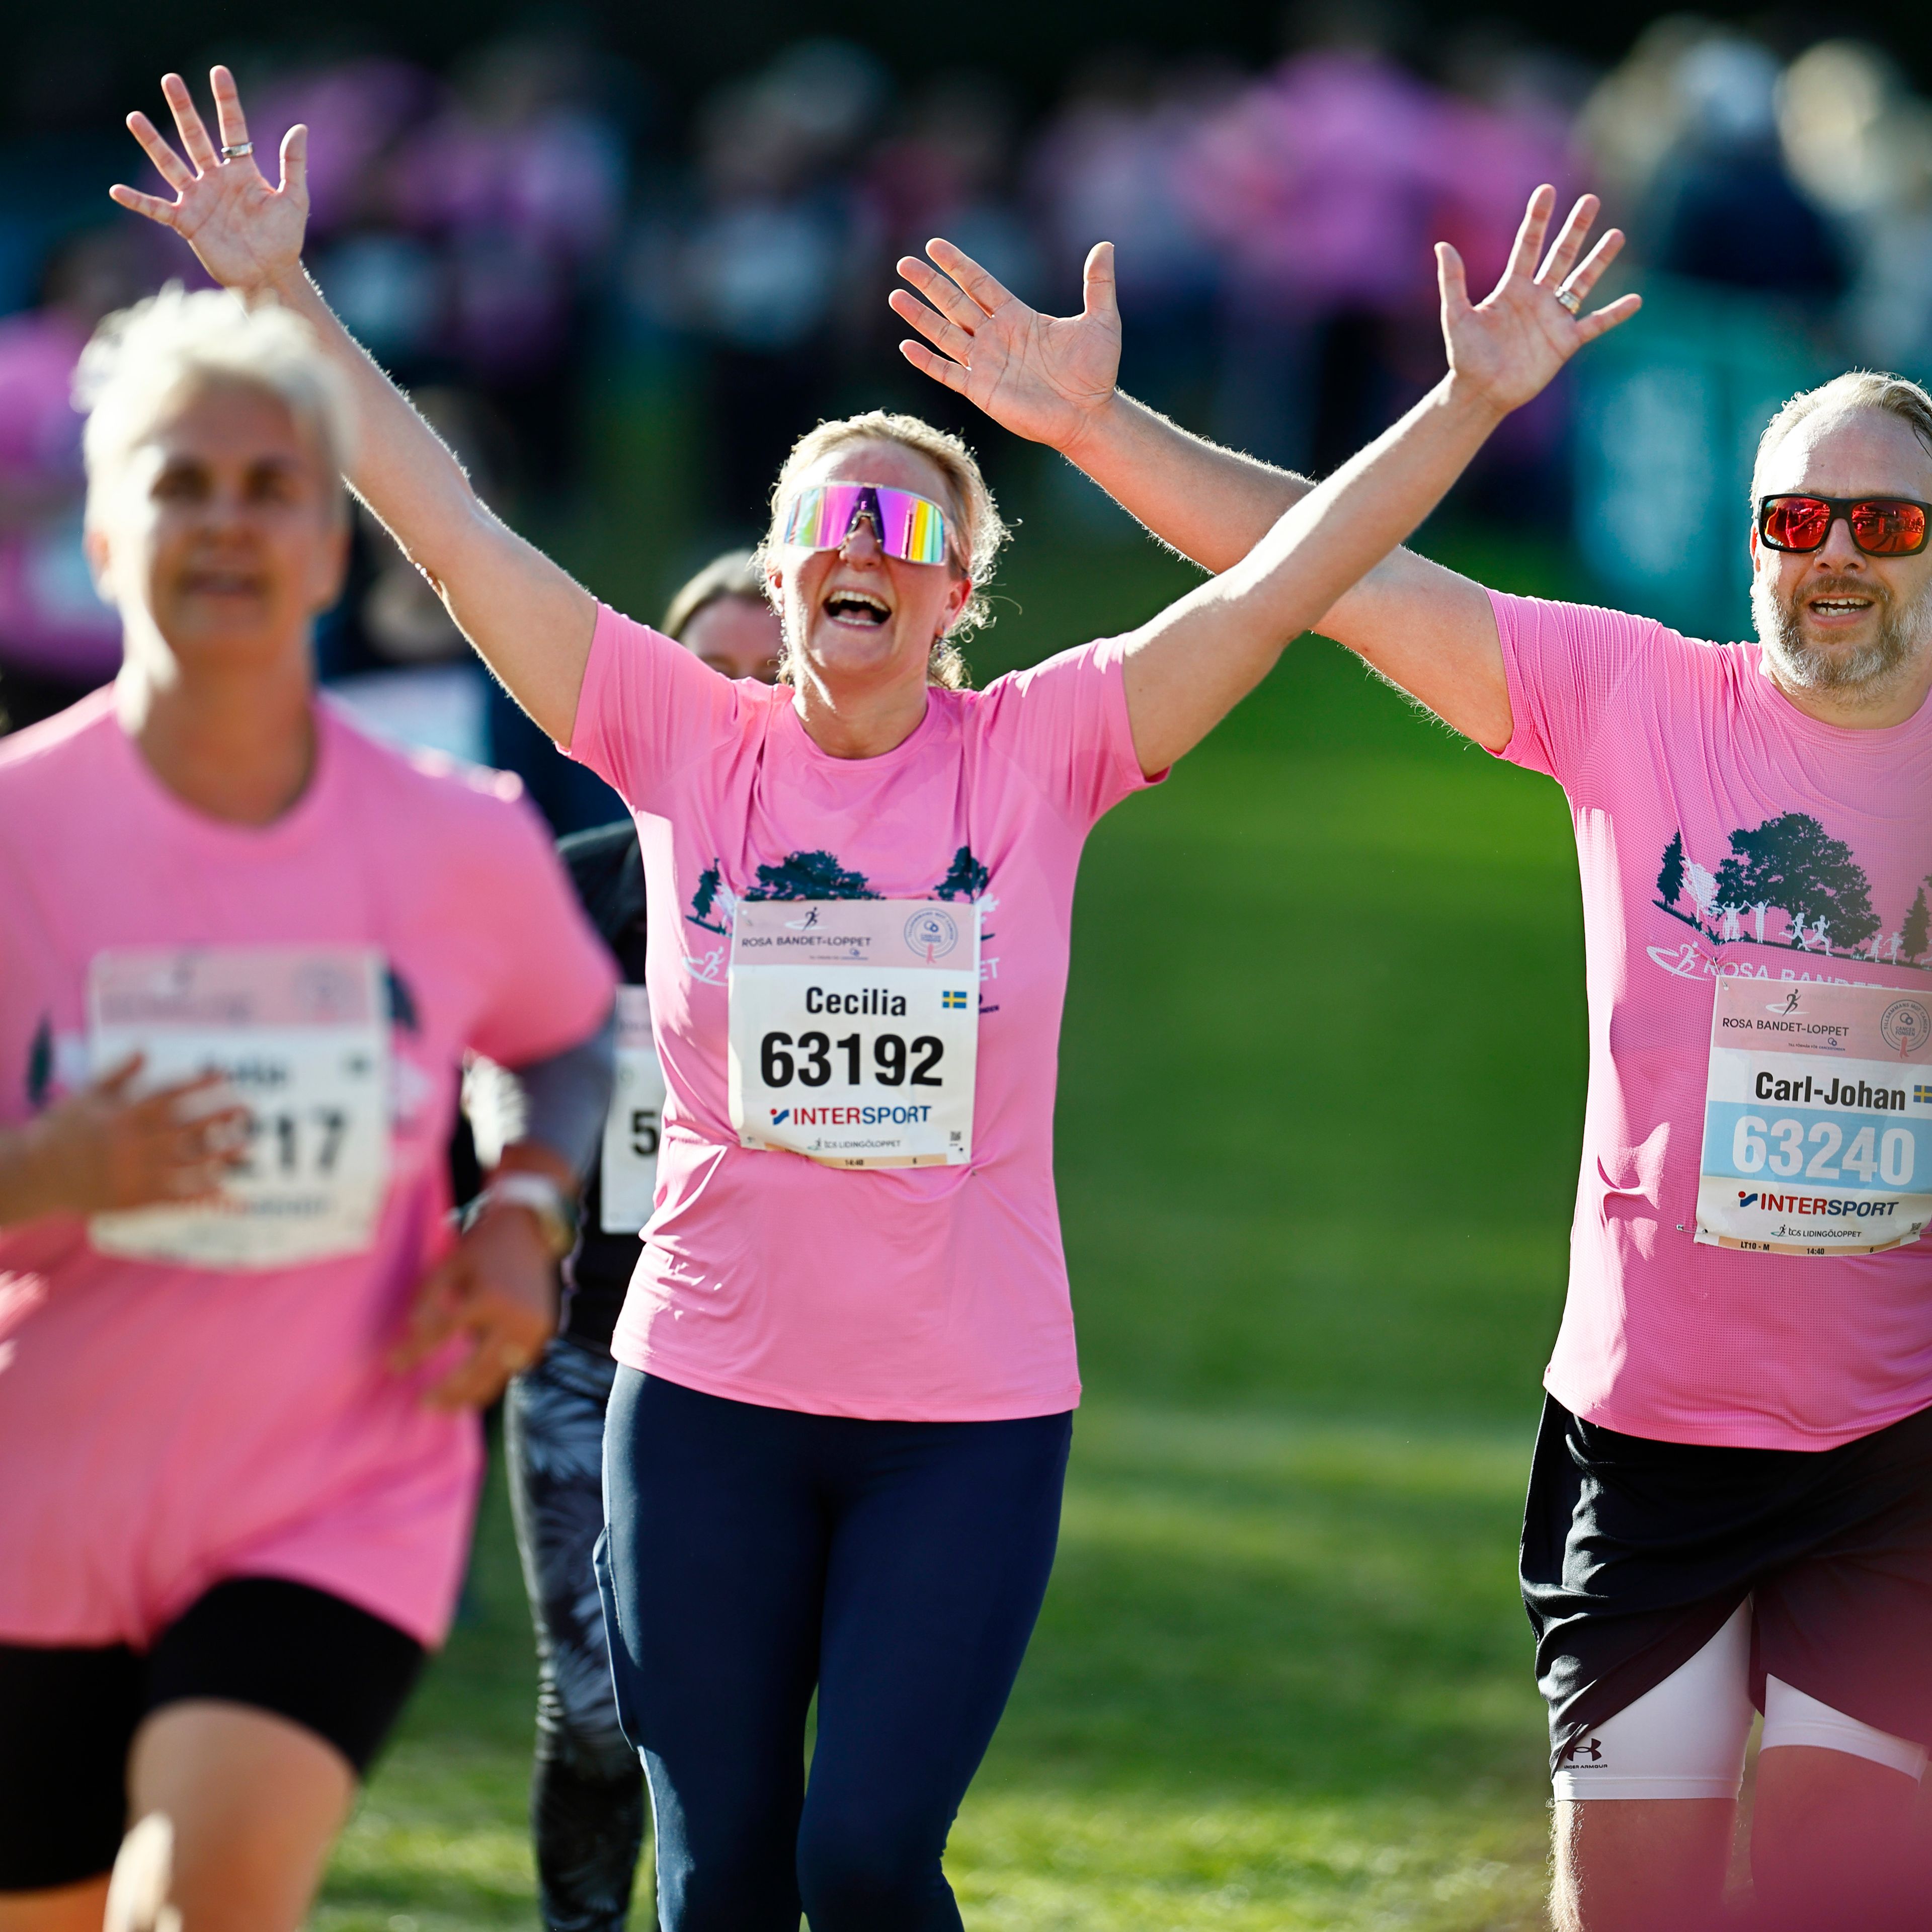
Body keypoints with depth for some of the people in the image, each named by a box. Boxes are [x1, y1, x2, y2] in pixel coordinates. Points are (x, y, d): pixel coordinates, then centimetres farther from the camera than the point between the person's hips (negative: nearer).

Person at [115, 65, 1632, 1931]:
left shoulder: (1040, 752, 0)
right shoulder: (687, 742, 1)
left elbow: (1288, 574, -5)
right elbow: (446, 520, -1)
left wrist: (1471, 400, -13)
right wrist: (283, 296, -4)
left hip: (972, 1414, -1)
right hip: (707, 1397, 1)